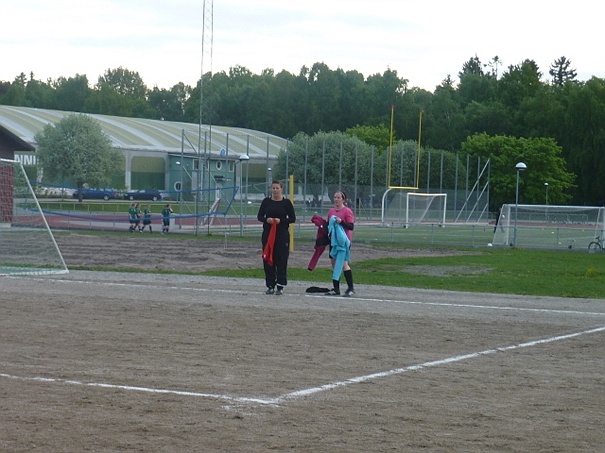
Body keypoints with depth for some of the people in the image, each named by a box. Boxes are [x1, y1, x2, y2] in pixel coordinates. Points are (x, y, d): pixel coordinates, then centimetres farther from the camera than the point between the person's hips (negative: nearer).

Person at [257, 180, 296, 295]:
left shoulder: (286, 202, 0)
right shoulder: (266, 201, 7)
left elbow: (292, 218, 0)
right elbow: (259, 216, 7)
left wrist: (281, 220, -16)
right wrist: (266, 219, -14)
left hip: (282, 235, -2)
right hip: (268, 234, 2)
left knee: (281, 260, -3)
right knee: (268, 260, 2)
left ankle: (280, 287, 2)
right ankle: (270, 286, 11)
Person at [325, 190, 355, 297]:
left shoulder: (347, 211, -9)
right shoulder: (331, 211, 11)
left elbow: (351, 226, -13)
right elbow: (328, 224, 23)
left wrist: (341, 222, -26)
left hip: (343, 241, -7)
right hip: (333, 240, 7)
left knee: (343, 264, -11)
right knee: (334, 263, 8)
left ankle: (351, 288, -4)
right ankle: (336, 289, 15)